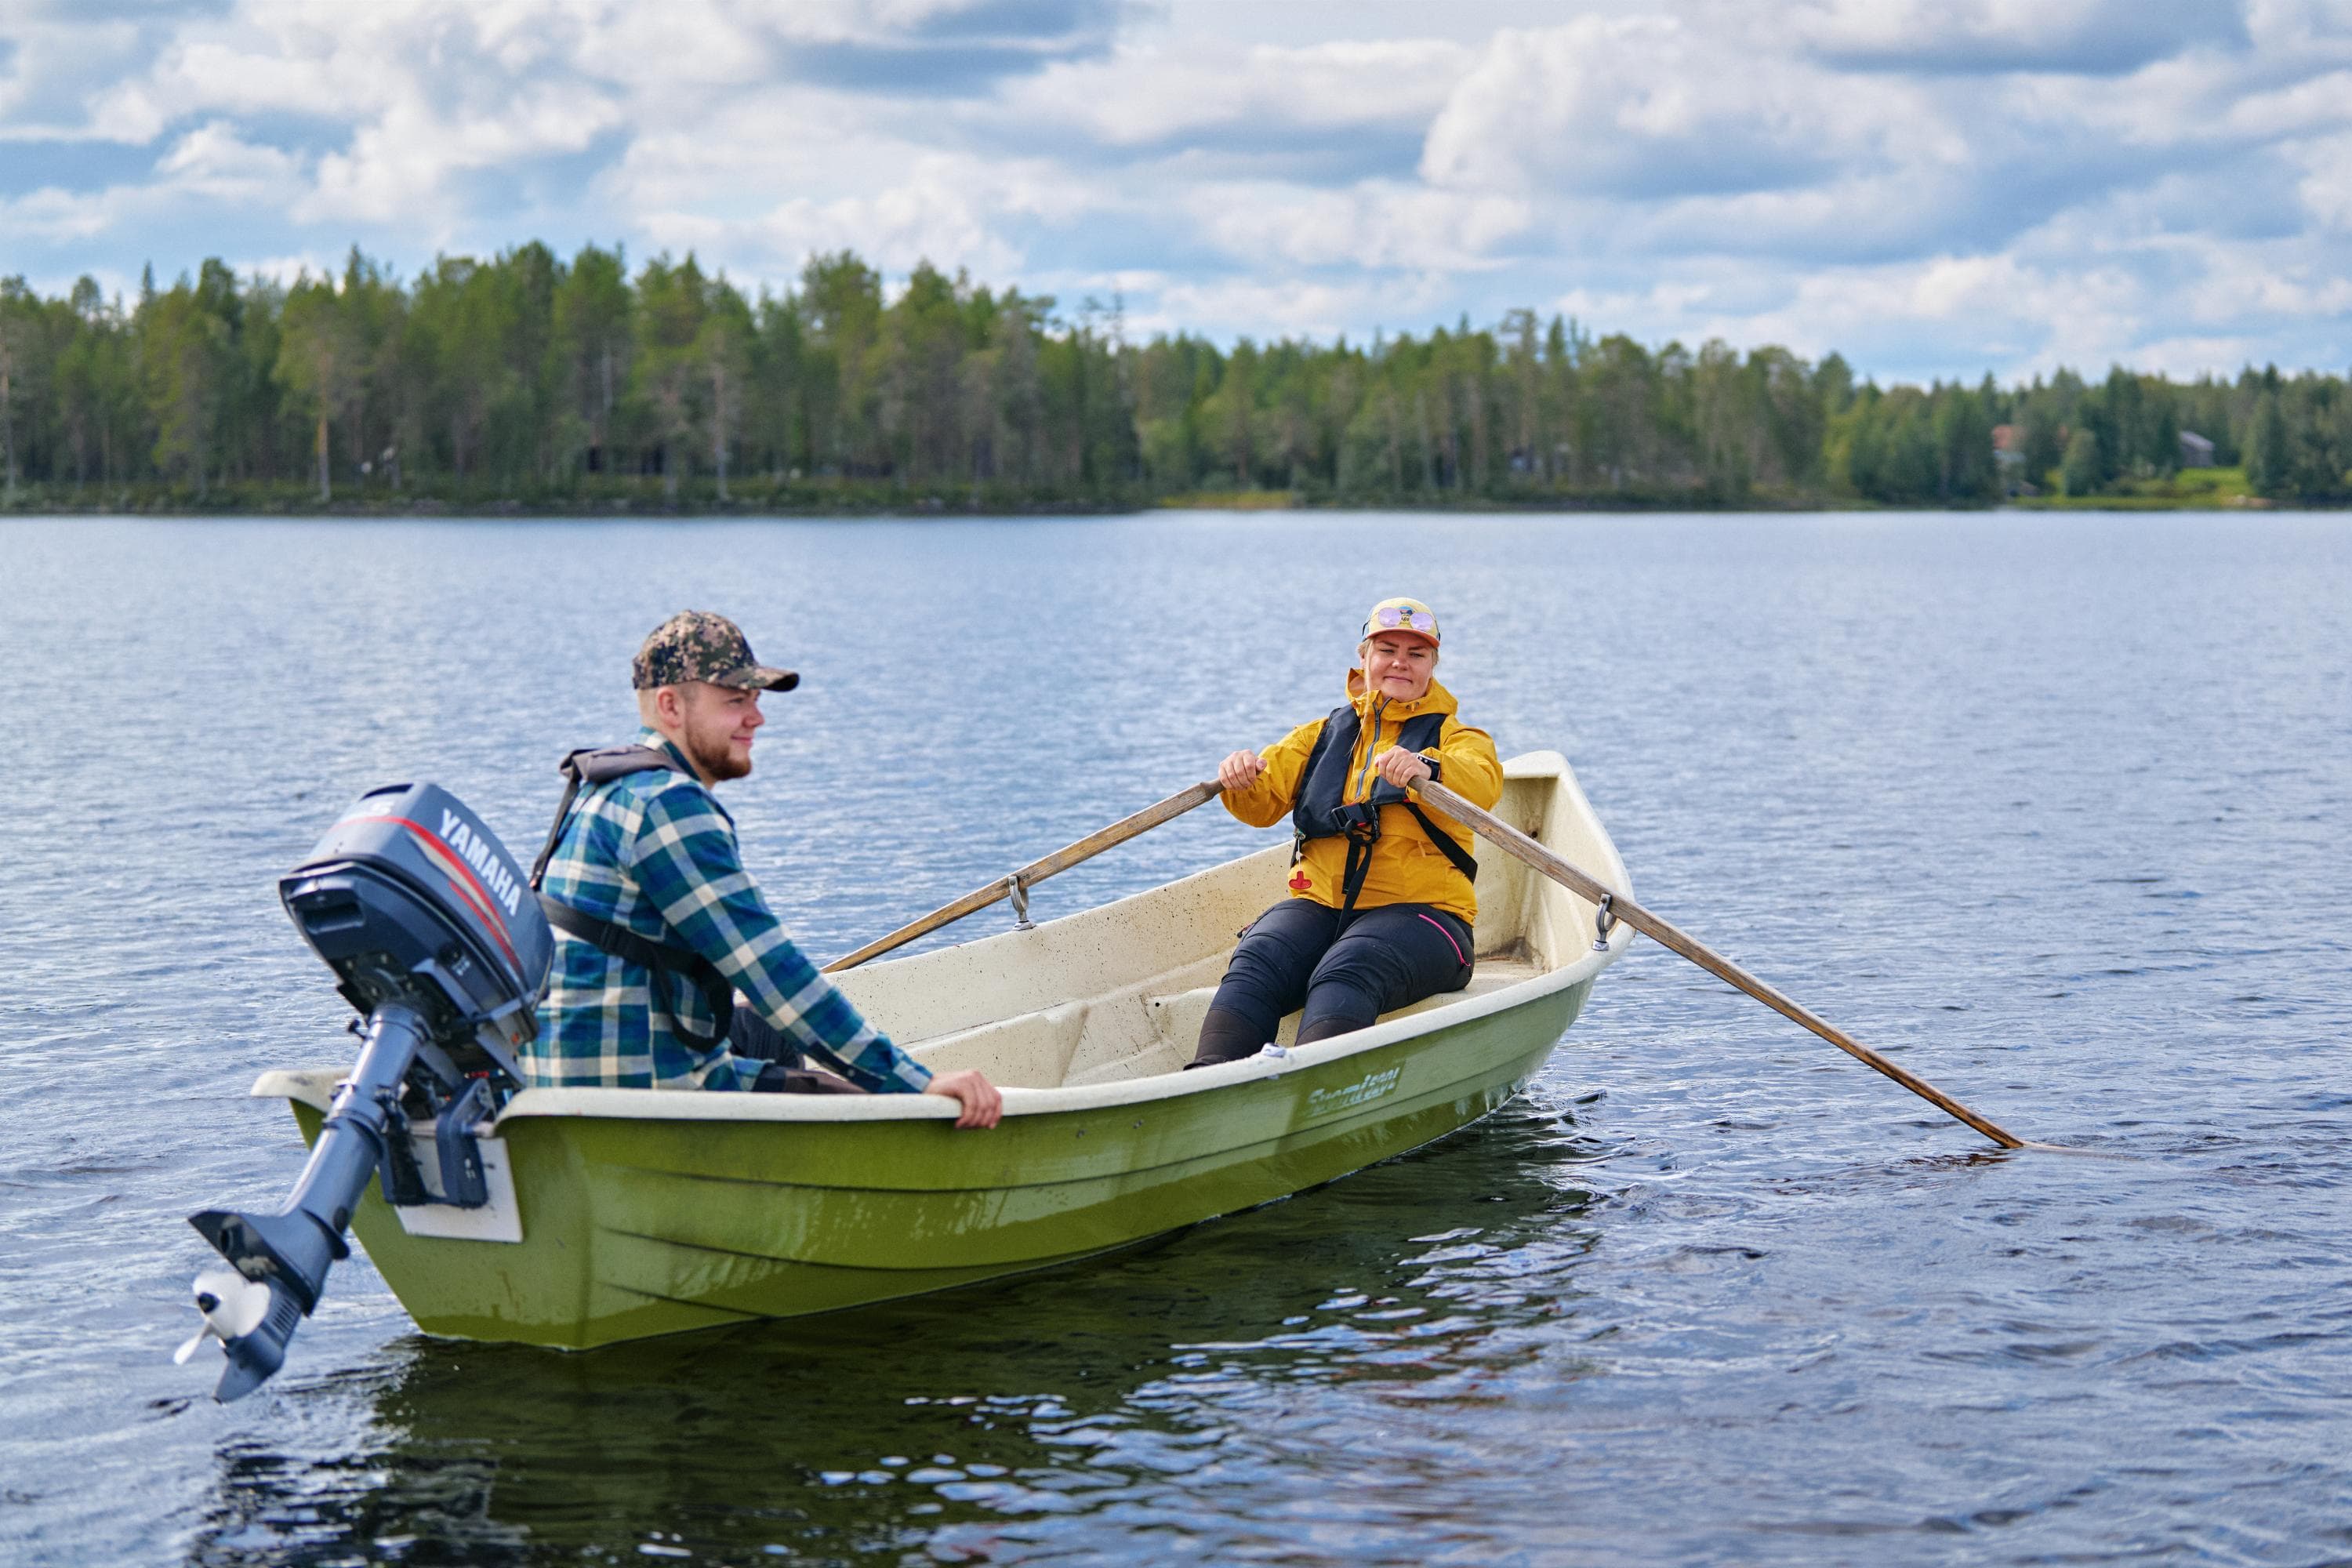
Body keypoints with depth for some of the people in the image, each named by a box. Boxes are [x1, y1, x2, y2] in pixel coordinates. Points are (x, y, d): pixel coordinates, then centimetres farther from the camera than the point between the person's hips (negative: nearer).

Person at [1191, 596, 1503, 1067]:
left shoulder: (1454, 737, 11)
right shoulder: (1322, 736, 23)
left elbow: (1481, 785, -14)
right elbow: (1266, 803, 7)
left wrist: (1427, 770, -37)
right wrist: (1243, 780, -18)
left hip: (1417, 910, -4)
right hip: (1319, 903, 4)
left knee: (1346, 974, -35)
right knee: (1255, 963, -28)